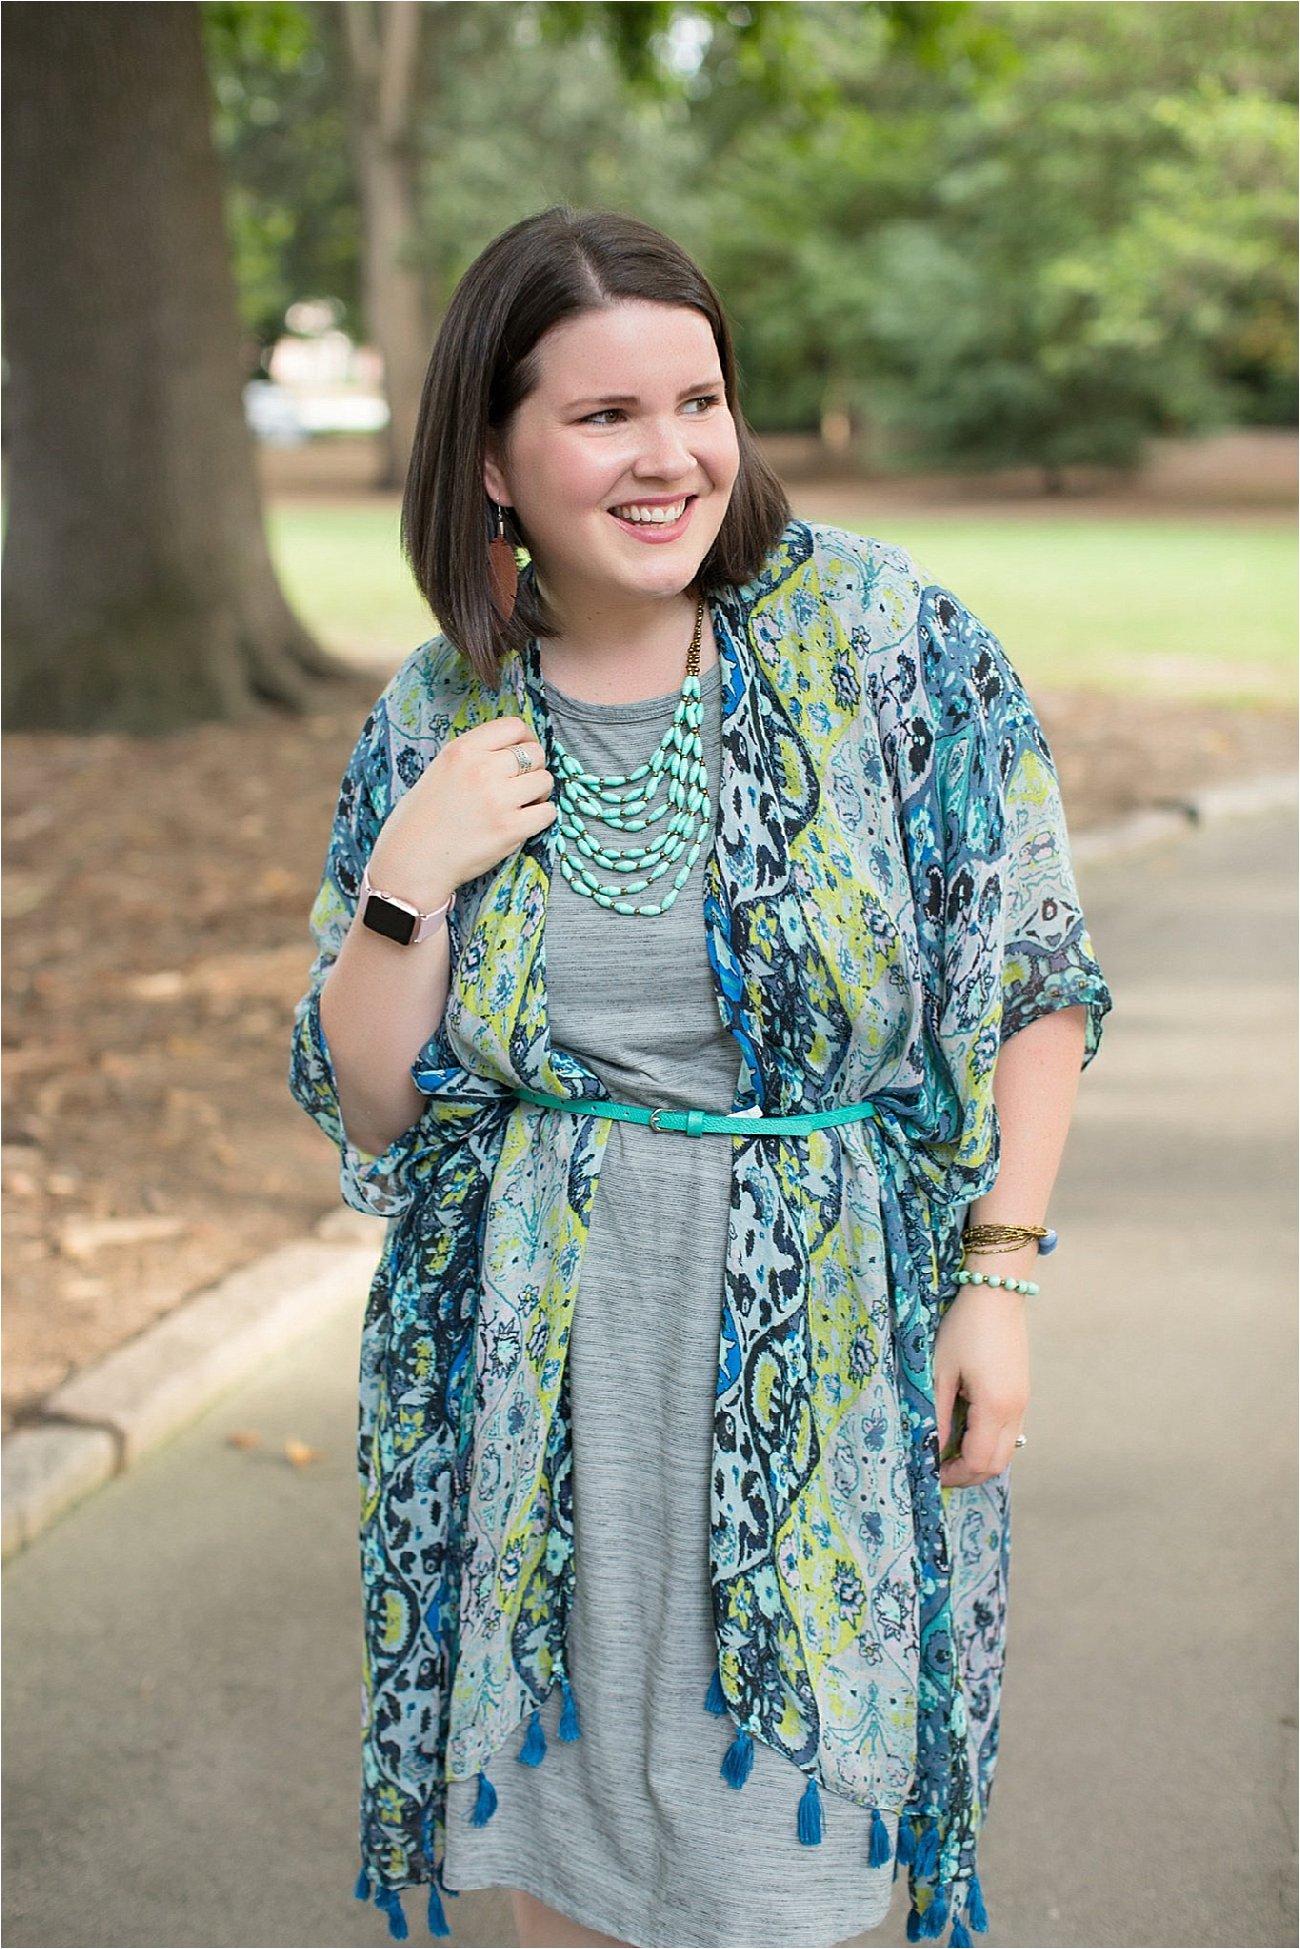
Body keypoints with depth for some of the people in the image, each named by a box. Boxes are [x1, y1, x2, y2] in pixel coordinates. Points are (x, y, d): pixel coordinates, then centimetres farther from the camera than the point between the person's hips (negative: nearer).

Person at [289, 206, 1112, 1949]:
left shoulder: (885, 634, -7)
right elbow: (366, 1105, 3)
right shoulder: (437, 717, 0)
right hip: (540, 1360, 2)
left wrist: (999, 1275, -9)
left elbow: (1031, 976, -2)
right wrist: (406, 881, -12)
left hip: (827, 1338, -2)